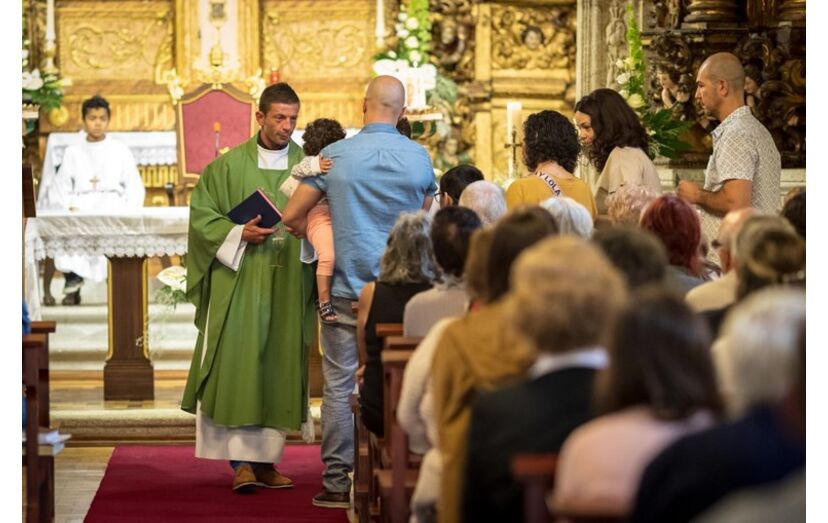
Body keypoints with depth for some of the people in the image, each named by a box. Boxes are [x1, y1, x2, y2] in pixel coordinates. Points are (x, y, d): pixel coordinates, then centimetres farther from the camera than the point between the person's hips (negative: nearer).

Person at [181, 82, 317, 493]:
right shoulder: (229, 166, 3)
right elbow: (202, 216, 2)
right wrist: (239, 234, -12)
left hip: (288, 285, 2)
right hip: (239, 282, -2)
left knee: (279, 370, 4)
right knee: (239, 366, -9)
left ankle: (266, 459, 10)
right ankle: (242, 460, -8)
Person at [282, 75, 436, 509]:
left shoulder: (335, 155, -6)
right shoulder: (419, 157, 0)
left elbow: (292, 216, -2)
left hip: (347, 289, -2)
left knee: (340, 386, 3)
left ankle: (337, 481, 4)